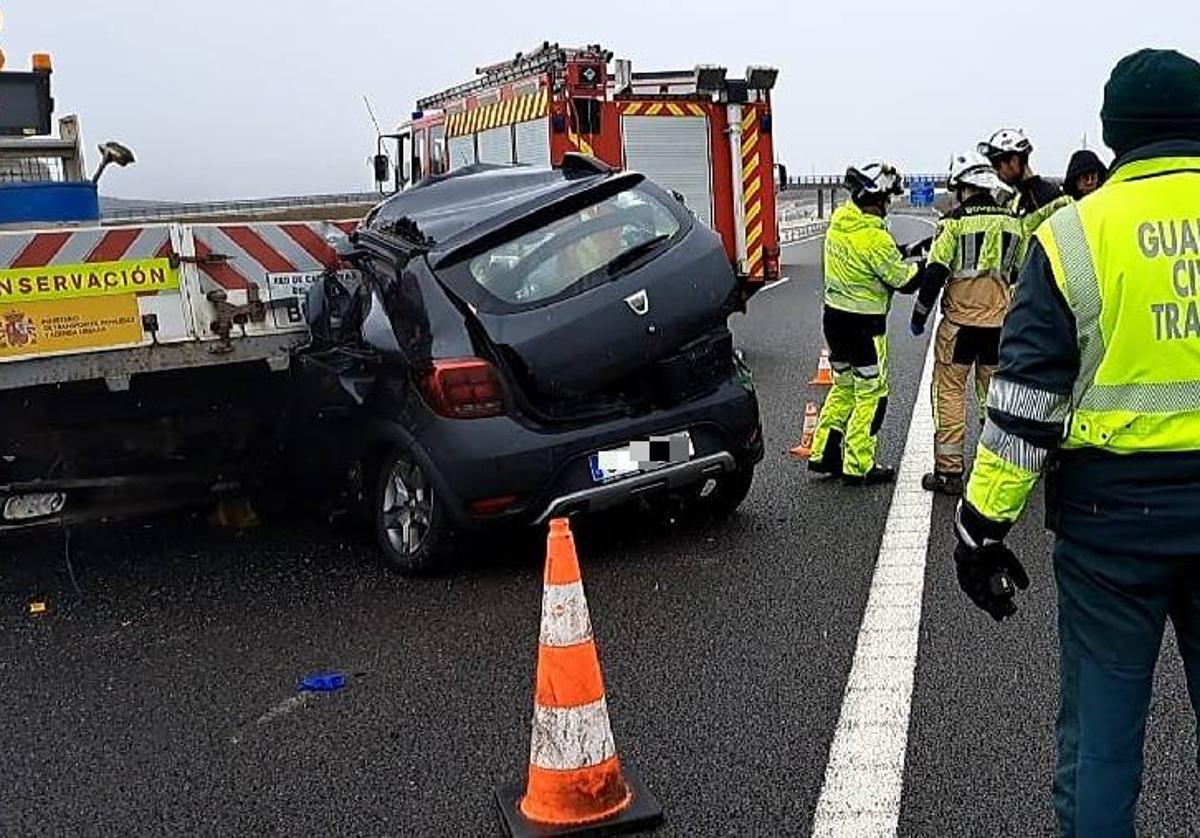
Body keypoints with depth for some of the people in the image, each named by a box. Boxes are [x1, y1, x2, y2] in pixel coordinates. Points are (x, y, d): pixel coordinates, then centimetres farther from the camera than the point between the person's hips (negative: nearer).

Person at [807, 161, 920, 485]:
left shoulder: (839, 218, 0)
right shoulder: (876, 239, -23)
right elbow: (904, 281, -14)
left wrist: (904, 252, 7)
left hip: (834, 316, 8)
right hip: (864, 325, -8)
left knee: (844, 385, 21)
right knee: (871, 394, 5)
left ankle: (823, 453, 22)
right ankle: (858, 466, 10)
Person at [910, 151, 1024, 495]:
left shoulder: (955, 221, -10)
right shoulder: (1012, 221, 6)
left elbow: (935, 273, -11)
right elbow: (1019, 273, 17)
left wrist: (919, 315, 0)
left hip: (960, 321, -4)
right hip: (1000, 323, 5)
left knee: (950, 391, 3)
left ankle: (949, 471, 3)